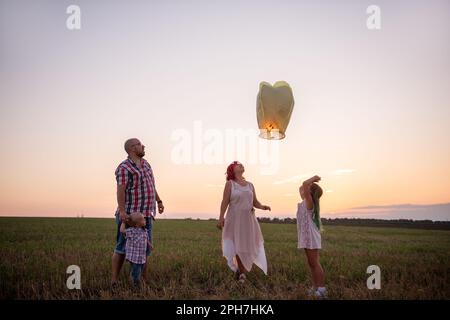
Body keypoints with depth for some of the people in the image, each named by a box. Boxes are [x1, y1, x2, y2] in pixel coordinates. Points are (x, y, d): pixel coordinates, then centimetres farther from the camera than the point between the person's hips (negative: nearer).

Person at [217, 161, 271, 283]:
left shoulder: (250, 185, 11)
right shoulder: (230, 184, 0)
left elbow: (255, 202, 10)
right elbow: (225, 201, -7)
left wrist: (263, 207, -11)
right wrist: (221, 217, -16)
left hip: (248, 219, 4)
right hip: (235, 218, -4)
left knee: (248, 245, 3)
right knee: (238, 246, 0)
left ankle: (242, 270, 20)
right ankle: (241, 272, 14)